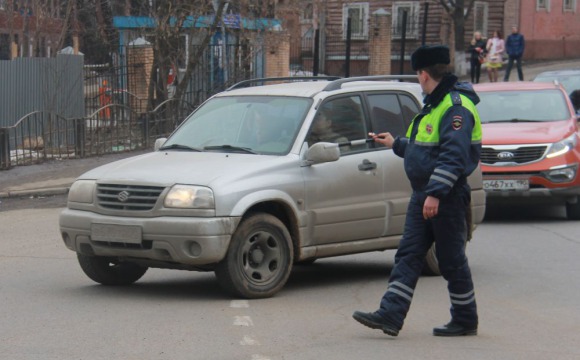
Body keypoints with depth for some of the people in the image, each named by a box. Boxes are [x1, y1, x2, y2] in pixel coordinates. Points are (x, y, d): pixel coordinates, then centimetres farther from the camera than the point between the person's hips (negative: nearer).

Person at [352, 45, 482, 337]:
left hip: (447, 197, -10)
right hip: (422, 195, 10)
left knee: (452, 260, 0)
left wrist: (436, 193, -28)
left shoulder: (456, 106, -16)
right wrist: (396, 144, 36)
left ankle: (466, 320, 12)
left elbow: (454, 155, -24)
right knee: (408, 256, 3)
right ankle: (390, 316, -1)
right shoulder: (433, 104, 17)